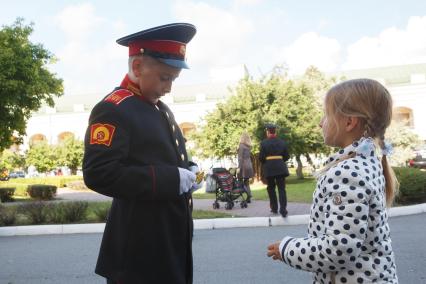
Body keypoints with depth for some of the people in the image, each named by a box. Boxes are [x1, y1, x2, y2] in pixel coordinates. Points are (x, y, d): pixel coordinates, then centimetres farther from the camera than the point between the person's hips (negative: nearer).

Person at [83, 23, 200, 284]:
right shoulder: (112, 110, -15)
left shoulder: (162, 109, 15)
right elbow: (98, 174, -26)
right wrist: (170, 179, -24)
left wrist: (185, 173, 3)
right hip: (141, 247, -9)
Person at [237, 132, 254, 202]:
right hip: (249, 165, 7)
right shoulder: (249, 146, 11)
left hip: (243, 165, -7)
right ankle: (249, 197, 10)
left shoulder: (241, 145, -10)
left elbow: (240, 157, -14)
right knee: (246, 182, 13)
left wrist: (239, 167, -15)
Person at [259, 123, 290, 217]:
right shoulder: (282, 142, 4)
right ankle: (283, 210, -13)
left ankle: (274, 208, 17)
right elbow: (287, 156, 6)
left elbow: (261, 157, -7)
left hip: (269, 168, -1)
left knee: (271, 188, 14)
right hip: (280, 168, 1)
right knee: (281, 188, -1)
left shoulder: (264, 143, -5)